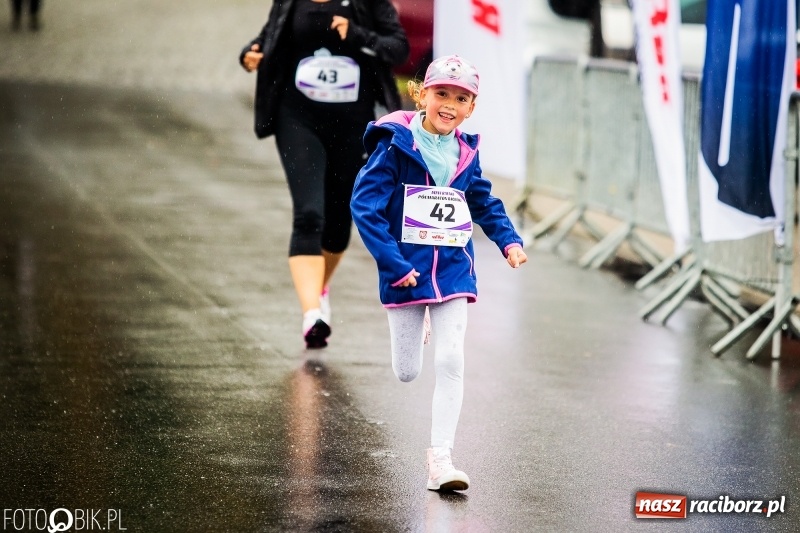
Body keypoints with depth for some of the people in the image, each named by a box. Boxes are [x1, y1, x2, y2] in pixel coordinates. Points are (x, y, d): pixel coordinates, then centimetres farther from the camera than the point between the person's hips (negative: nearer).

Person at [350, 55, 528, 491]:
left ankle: (440, 456, -3)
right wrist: (394, 265, -20)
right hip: (406, 270, -3)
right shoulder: (396, 146, -12)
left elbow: (485, 203, 20)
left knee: (450, 362, -8)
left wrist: (509, 241, 4)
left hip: (452, 269, 3)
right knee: (407, 372, 9)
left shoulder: (465, 154, 3)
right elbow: (365, 206, -15)